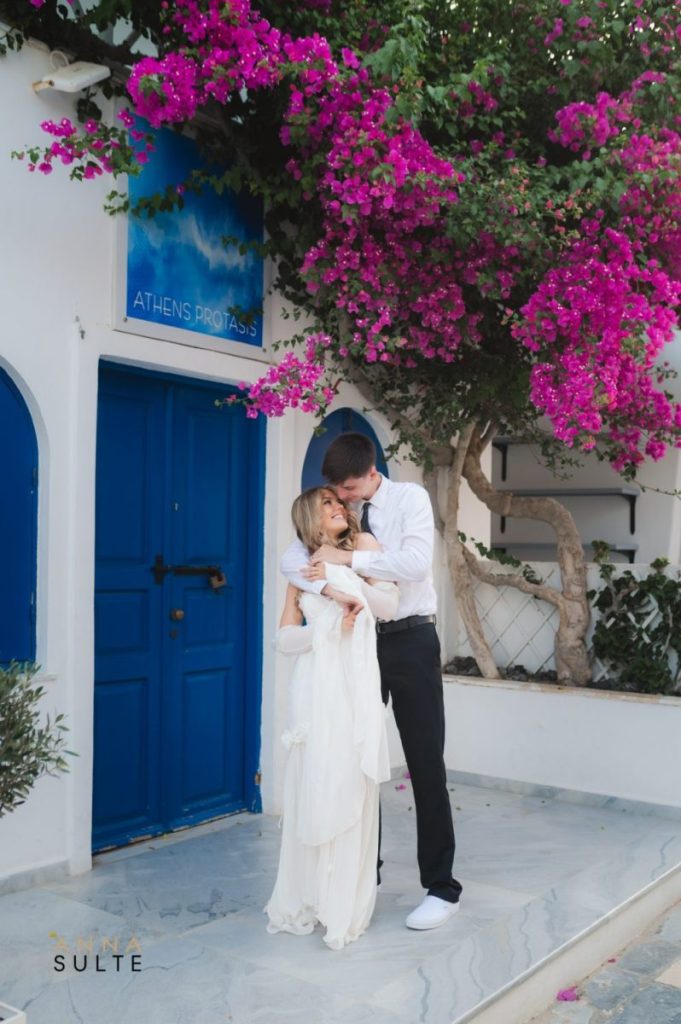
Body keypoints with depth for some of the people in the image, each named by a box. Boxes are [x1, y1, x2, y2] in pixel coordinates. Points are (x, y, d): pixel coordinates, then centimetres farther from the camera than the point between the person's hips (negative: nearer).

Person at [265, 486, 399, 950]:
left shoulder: (363, 544, 9)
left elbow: (390, 605, -2)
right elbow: (284, 638, 5)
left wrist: (338, 583, -10)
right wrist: (331, 626, -9)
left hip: (355, 684, -1)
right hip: (314, 687, 2)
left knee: (350, 792, 0)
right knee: (312, 790, 3)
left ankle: (346, 906, 10)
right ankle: (305, 900, 15)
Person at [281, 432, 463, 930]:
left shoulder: (411, 498, -8)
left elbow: (415, 562, -24)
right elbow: (291, 559, -10)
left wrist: (347, 558, -23)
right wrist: (329, 586, -29)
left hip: (410, 640, -4)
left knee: (426, 766, 1)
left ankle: (441, 887, 13)